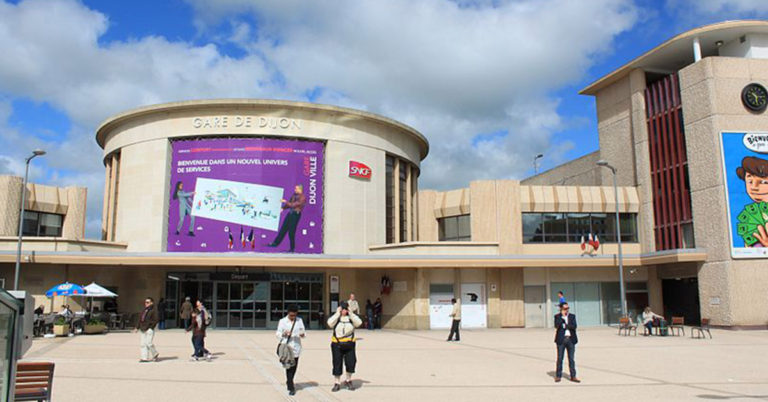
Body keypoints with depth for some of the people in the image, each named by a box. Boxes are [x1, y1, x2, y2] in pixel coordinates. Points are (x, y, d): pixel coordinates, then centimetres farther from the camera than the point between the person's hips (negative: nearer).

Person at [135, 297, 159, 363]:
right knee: (143, 344, 4)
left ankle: (155, 354, 11)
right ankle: (145, 358, 7)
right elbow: (140, 320, 20)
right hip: (143, 329, 8)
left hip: (149, 329, -8)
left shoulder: (153, 310, -6)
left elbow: (155, 320, -11)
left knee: (149, 343, -10)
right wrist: (137, 328, 12)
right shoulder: (144, 310, 17)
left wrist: (149, 328, -15)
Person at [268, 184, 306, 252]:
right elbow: (289, 204, 15)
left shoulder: (302, 198, -13)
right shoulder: (294, 195, 10)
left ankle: (292, 248, 10)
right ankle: (275, 243, 15)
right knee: (283, 229, 9)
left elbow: (293, 205, -20)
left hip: (296, 214, -7)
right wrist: (283, 208, 3)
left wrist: (285, 202, -19)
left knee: (291, 232, -3)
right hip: (290, 213, 7)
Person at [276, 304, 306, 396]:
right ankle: (291, 388, -3)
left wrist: (303, 334, -13)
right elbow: (278, 334, 1)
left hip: (296, 347, 3)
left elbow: (303, 331, 11)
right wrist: (283, 334, -20)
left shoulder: (299, 320, 7)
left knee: (294, 366, 10)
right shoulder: (282, 321, 0)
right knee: (289, 366, -8)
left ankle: (289, 382, 34)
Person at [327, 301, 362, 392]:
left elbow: (359, 322, -14)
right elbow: (330, 323, -20)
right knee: (337, 364, 4)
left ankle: (348, 381, 18)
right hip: (337, 344, -1)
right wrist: (338, 313, -16)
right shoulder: (336, 317, 2)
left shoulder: (351, 317, 6)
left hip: (349, 344, 1)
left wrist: (350, 313, -14)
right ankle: (337, 383, 17)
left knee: (351, 362, -5)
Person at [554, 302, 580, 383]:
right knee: (560, 358, 2)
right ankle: (558, 376, 9)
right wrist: (562, 316, -13)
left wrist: (565, 325, -9)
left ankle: (573, 376, 9)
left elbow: (574, 326, -4)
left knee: (571, 359, 4)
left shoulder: (572, 316, 9)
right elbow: (557, 325, -14)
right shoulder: (557, 316, 3)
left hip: (571, 339, 2)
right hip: (561, 340, -2)